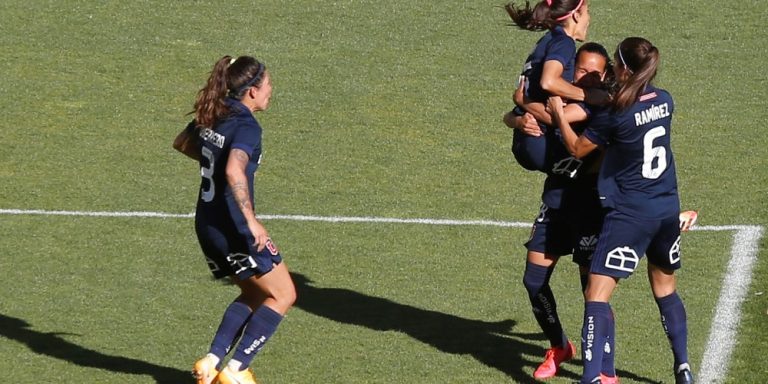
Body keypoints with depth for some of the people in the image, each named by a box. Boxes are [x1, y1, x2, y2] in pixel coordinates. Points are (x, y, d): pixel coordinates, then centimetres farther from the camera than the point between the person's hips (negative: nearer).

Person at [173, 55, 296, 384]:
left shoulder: (212, 116, 8)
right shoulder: (246, 126, -18)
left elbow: (181, 143, 26)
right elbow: (234, 172, -34)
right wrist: (251, 221, -35)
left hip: (207, 225, 9)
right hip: (232, 228, -9)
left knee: (254, 294, 22)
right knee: (282, 295, 4)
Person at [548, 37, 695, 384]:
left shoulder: (615, 115, -18)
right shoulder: (664, 102, 0)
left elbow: (577, 149, -4)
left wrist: (558, 115, 8)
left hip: (629, 214, -7)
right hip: (668, 210, 7)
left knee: (597, 292, -7)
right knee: (665, 288, 24)